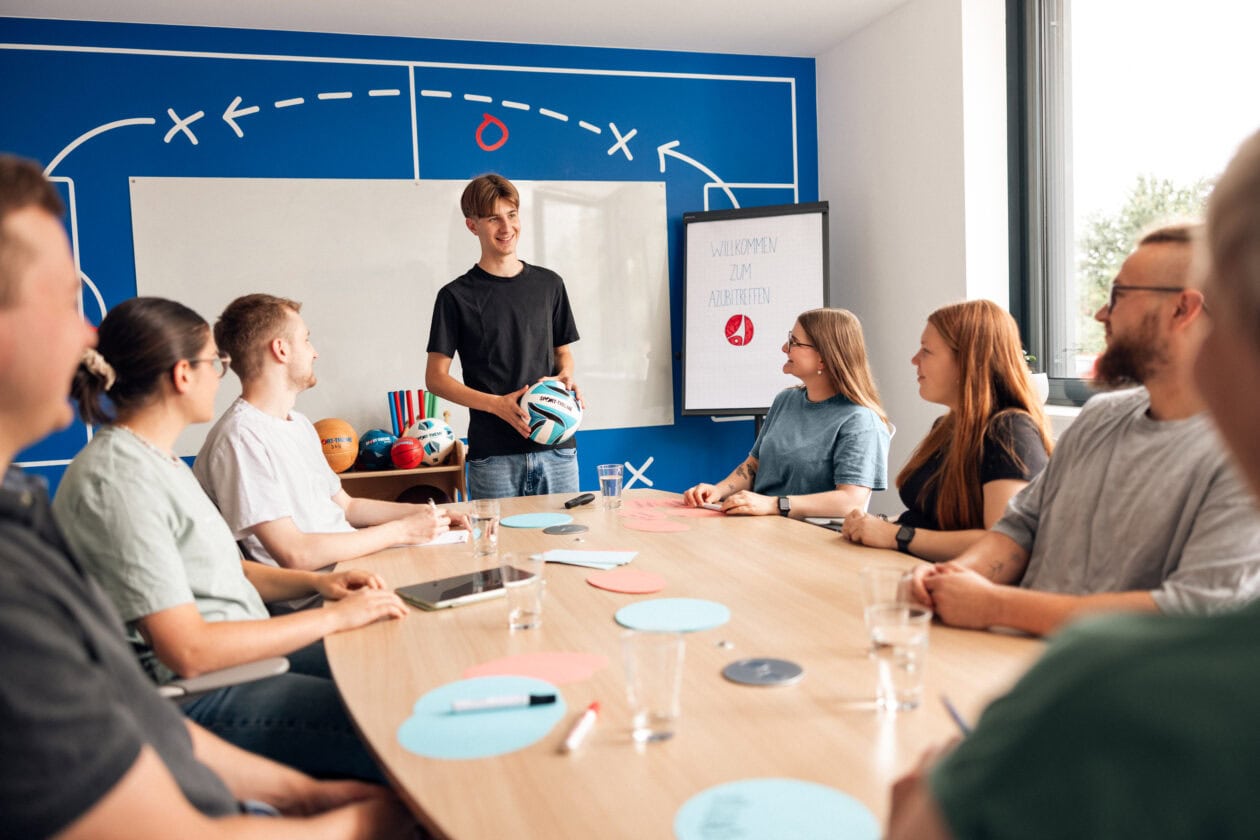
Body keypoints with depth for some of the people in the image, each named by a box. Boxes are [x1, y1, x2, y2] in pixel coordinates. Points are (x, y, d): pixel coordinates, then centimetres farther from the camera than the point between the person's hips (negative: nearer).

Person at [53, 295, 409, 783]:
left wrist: (316, 582, 2)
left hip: (245, 650, 10)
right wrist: (336, 617, -17)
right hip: (191, 698, -10)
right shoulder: (119, 481, -21)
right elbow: (188, 652, -24)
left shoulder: (159, 459, 11)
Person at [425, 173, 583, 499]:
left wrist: (566, 376, -4)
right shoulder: (456, 296, 1)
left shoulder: (549, 284, 11)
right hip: (493, 455, -3)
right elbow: (435, 377, 0)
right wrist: (496, 404, -14)